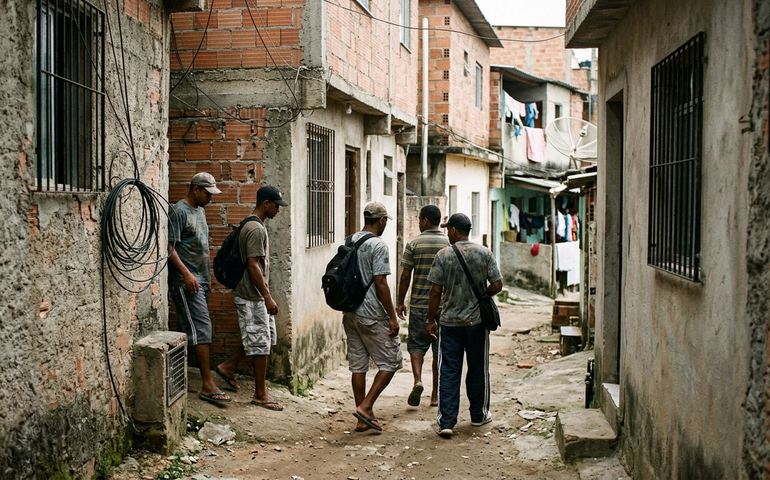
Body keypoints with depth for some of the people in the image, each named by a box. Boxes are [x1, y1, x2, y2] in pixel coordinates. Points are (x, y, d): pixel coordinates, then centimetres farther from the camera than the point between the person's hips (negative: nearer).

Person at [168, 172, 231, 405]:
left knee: (189, 330, 12)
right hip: (186, 282, -9)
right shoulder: (179, 211, -11)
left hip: (200, 281, 9)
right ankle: (207, 385, -14)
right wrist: (186, 273, -24)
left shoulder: (199, 211, 18)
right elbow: (170, 247, -17)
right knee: (202, 329, -13)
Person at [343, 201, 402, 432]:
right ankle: (365, 407, -6)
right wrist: (392, 317, -13)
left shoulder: (348, 243, 10)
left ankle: (363, 419, 14)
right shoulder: (378, 245, -13)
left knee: (358, 365, 10)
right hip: (372, 315, -8)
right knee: (390, 362, 3)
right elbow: (380, 283, -17)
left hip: (349, 313, 8)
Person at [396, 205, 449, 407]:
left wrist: (400, 302, 5)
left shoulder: (413, 244, -4)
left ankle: (418, 380, -11)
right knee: (440, 349, 9)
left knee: (416, 344, 12)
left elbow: (405, 276, -4)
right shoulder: (450, 245, -1)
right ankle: (435, 395, 14)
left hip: (419, 305, -1)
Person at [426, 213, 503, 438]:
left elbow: (436, 292, -7)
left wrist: (431, 320, 3)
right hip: (477, 320, 1)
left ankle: (446, 421, -2)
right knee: (478, 369, 15)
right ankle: (478, 415, 28)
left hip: (449, 321, -1)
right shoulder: (484, 253, -3)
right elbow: (497, 286, -4)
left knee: (448, 371, 2)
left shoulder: (443, 255, -7)